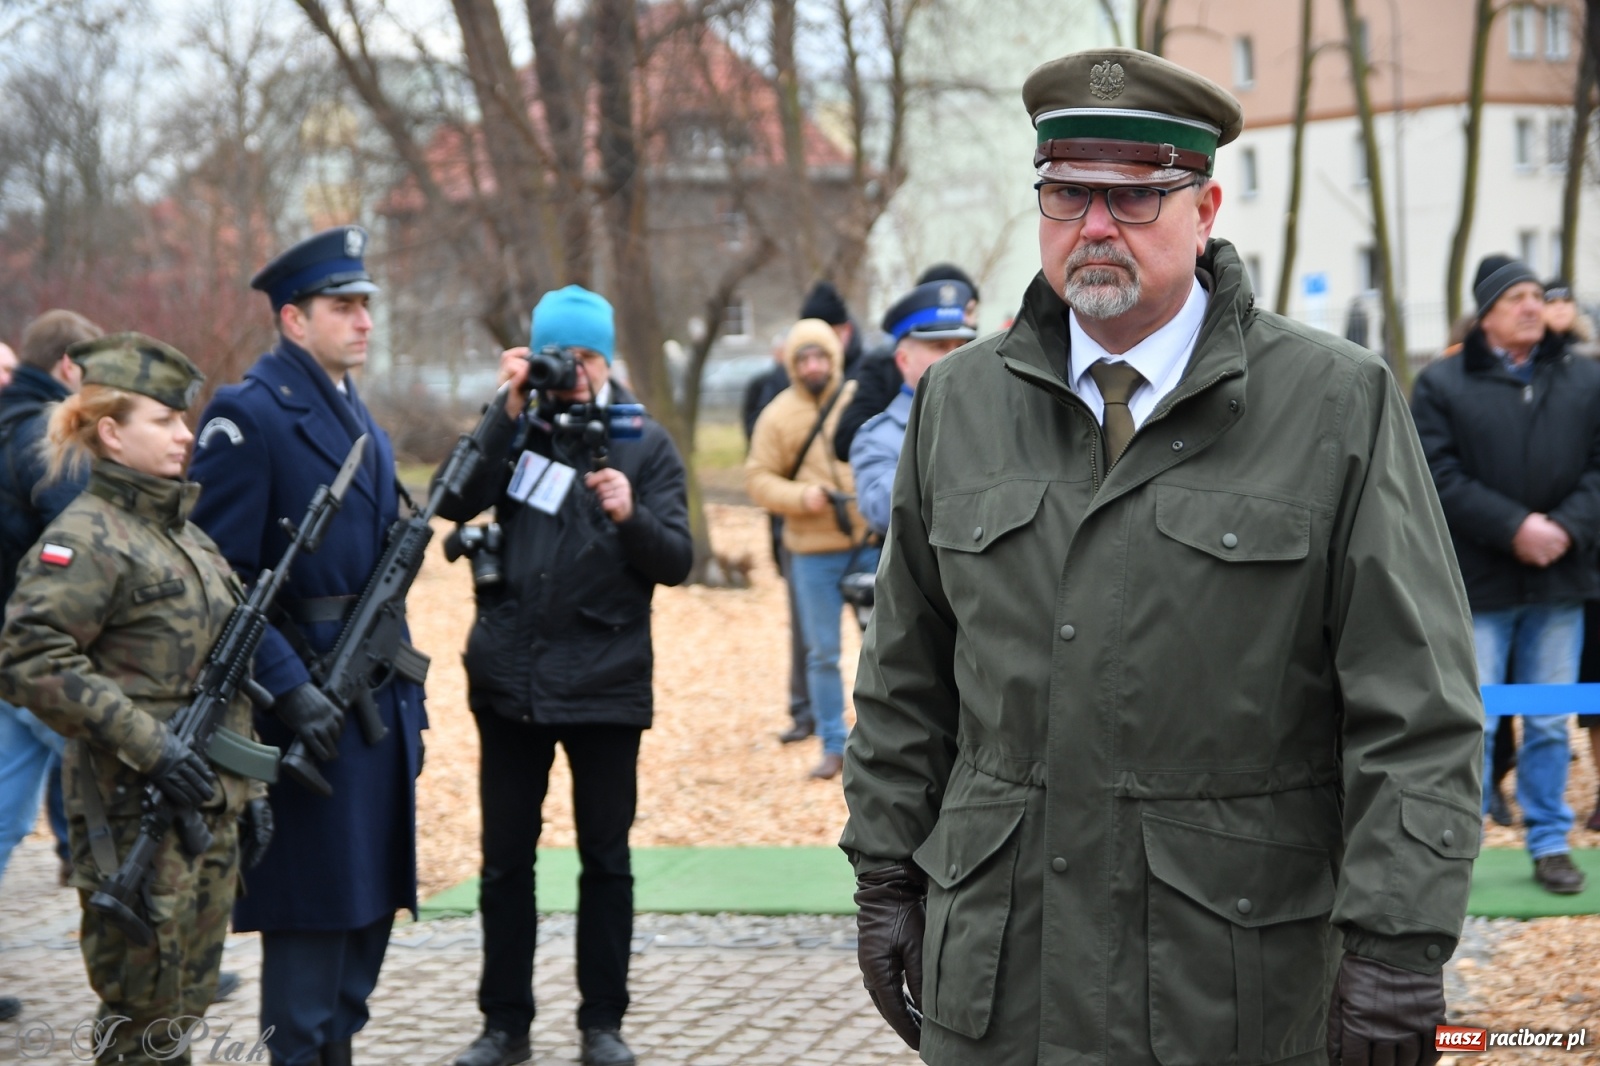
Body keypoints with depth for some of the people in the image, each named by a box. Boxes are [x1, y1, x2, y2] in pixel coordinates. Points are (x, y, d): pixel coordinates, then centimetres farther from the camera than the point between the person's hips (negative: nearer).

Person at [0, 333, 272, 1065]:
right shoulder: (85, 537, -11)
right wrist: (146, 745, -24)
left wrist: (247, 791, 18)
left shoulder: (183, 531, 16)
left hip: (209, 807, 8)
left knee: (184, 1003, 13)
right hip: (133, 813, -8)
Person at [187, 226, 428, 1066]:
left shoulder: (358, 417, 16)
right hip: (306, 701, -8)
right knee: (314, 903, -3)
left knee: (370, 895, 12)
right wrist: (288, 689, -22)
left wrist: (408, 697, 17)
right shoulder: (249, 414, -11)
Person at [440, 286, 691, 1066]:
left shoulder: (644, 445, 1)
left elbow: (677, 562, -5)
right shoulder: (517, 429, 5)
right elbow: (456, 502, -12)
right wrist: (507, 413, -17)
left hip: (605, 686, -1)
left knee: (605, 860, 7)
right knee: (505, 861, 8)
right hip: (510, 680, 1)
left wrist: (631, 516, -24)